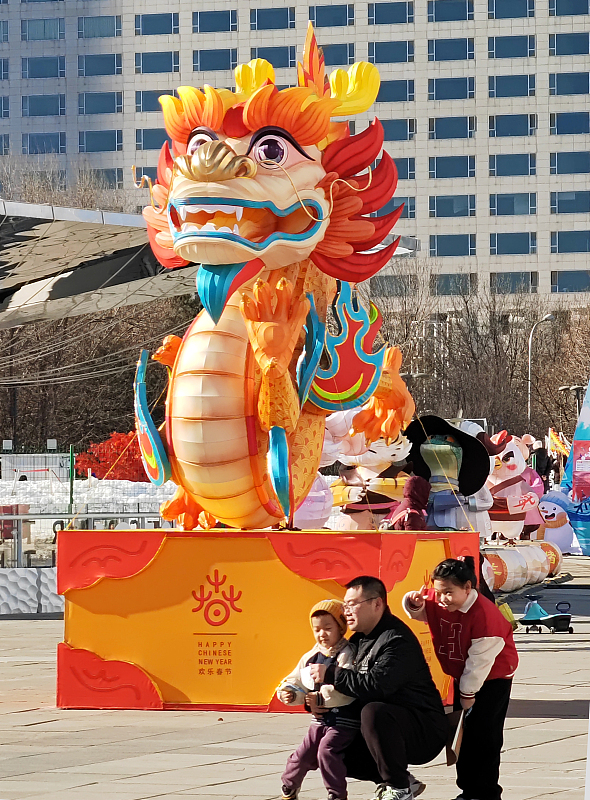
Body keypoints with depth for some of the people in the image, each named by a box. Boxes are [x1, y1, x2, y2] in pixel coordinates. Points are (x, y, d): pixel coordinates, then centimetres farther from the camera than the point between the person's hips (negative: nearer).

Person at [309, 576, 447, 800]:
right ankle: (403, 781, 11)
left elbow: (375, 685, -33)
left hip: (425, 733, -10)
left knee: (373, 712, -37)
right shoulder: (360, 640, 10)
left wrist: (331, 674, -25)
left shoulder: (397, 640, -20)